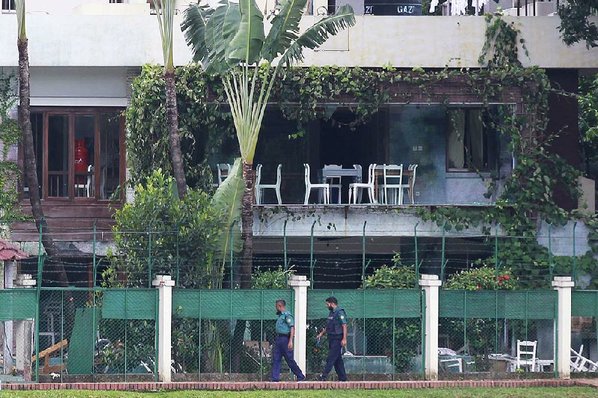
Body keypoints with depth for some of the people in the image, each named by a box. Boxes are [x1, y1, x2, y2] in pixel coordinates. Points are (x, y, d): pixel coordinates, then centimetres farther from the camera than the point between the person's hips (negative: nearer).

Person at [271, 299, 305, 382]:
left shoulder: (287, 315, -11)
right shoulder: (280, 315, 16)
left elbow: (292, 328, -17)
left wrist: (290, 341, -24)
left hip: (285, 338, -9)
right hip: (278, 338, 9)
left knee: (289, 359, -3)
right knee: (275, 359, 3)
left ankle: (300, 377, 7)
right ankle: (275, 378, 2)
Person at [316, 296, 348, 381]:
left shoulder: (340, 312, -11)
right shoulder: (331, 313, 17)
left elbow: (344, 326, -18)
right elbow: (328, 326, 28)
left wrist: (344, 339, -24)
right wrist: (322, 333, 17)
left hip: (337, 339, -10)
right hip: (331, 338, 10)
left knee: (331, 358, -12)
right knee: (337, 359, 9)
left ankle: (324, 376, -17)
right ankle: (342, 377, 12)